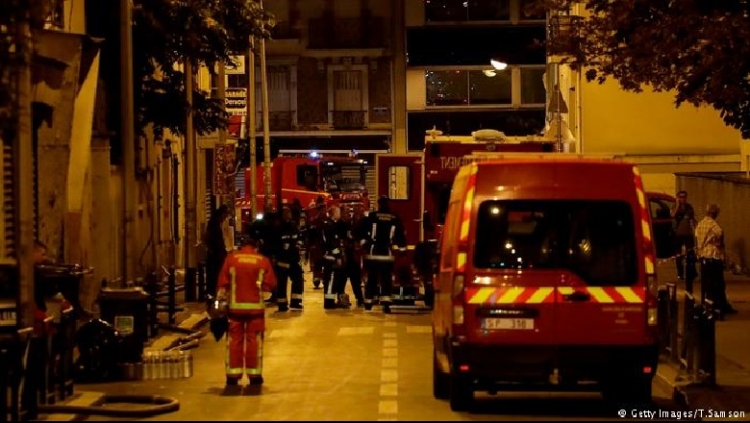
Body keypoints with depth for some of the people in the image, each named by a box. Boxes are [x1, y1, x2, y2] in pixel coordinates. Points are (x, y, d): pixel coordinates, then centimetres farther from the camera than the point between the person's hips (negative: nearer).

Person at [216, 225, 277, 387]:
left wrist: (221, 298, 7)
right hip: (255, 306, -1)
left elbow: (223, 283, -4)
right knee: (254, 341, 6)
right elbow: (271, 285, -4)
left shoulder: (231, 258, -4)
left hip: (235, 306, 1)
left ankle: (233, 375, 7)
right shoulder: (263, 261, -5)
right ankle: (254, 375, 7)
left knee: (234, 340, 7)